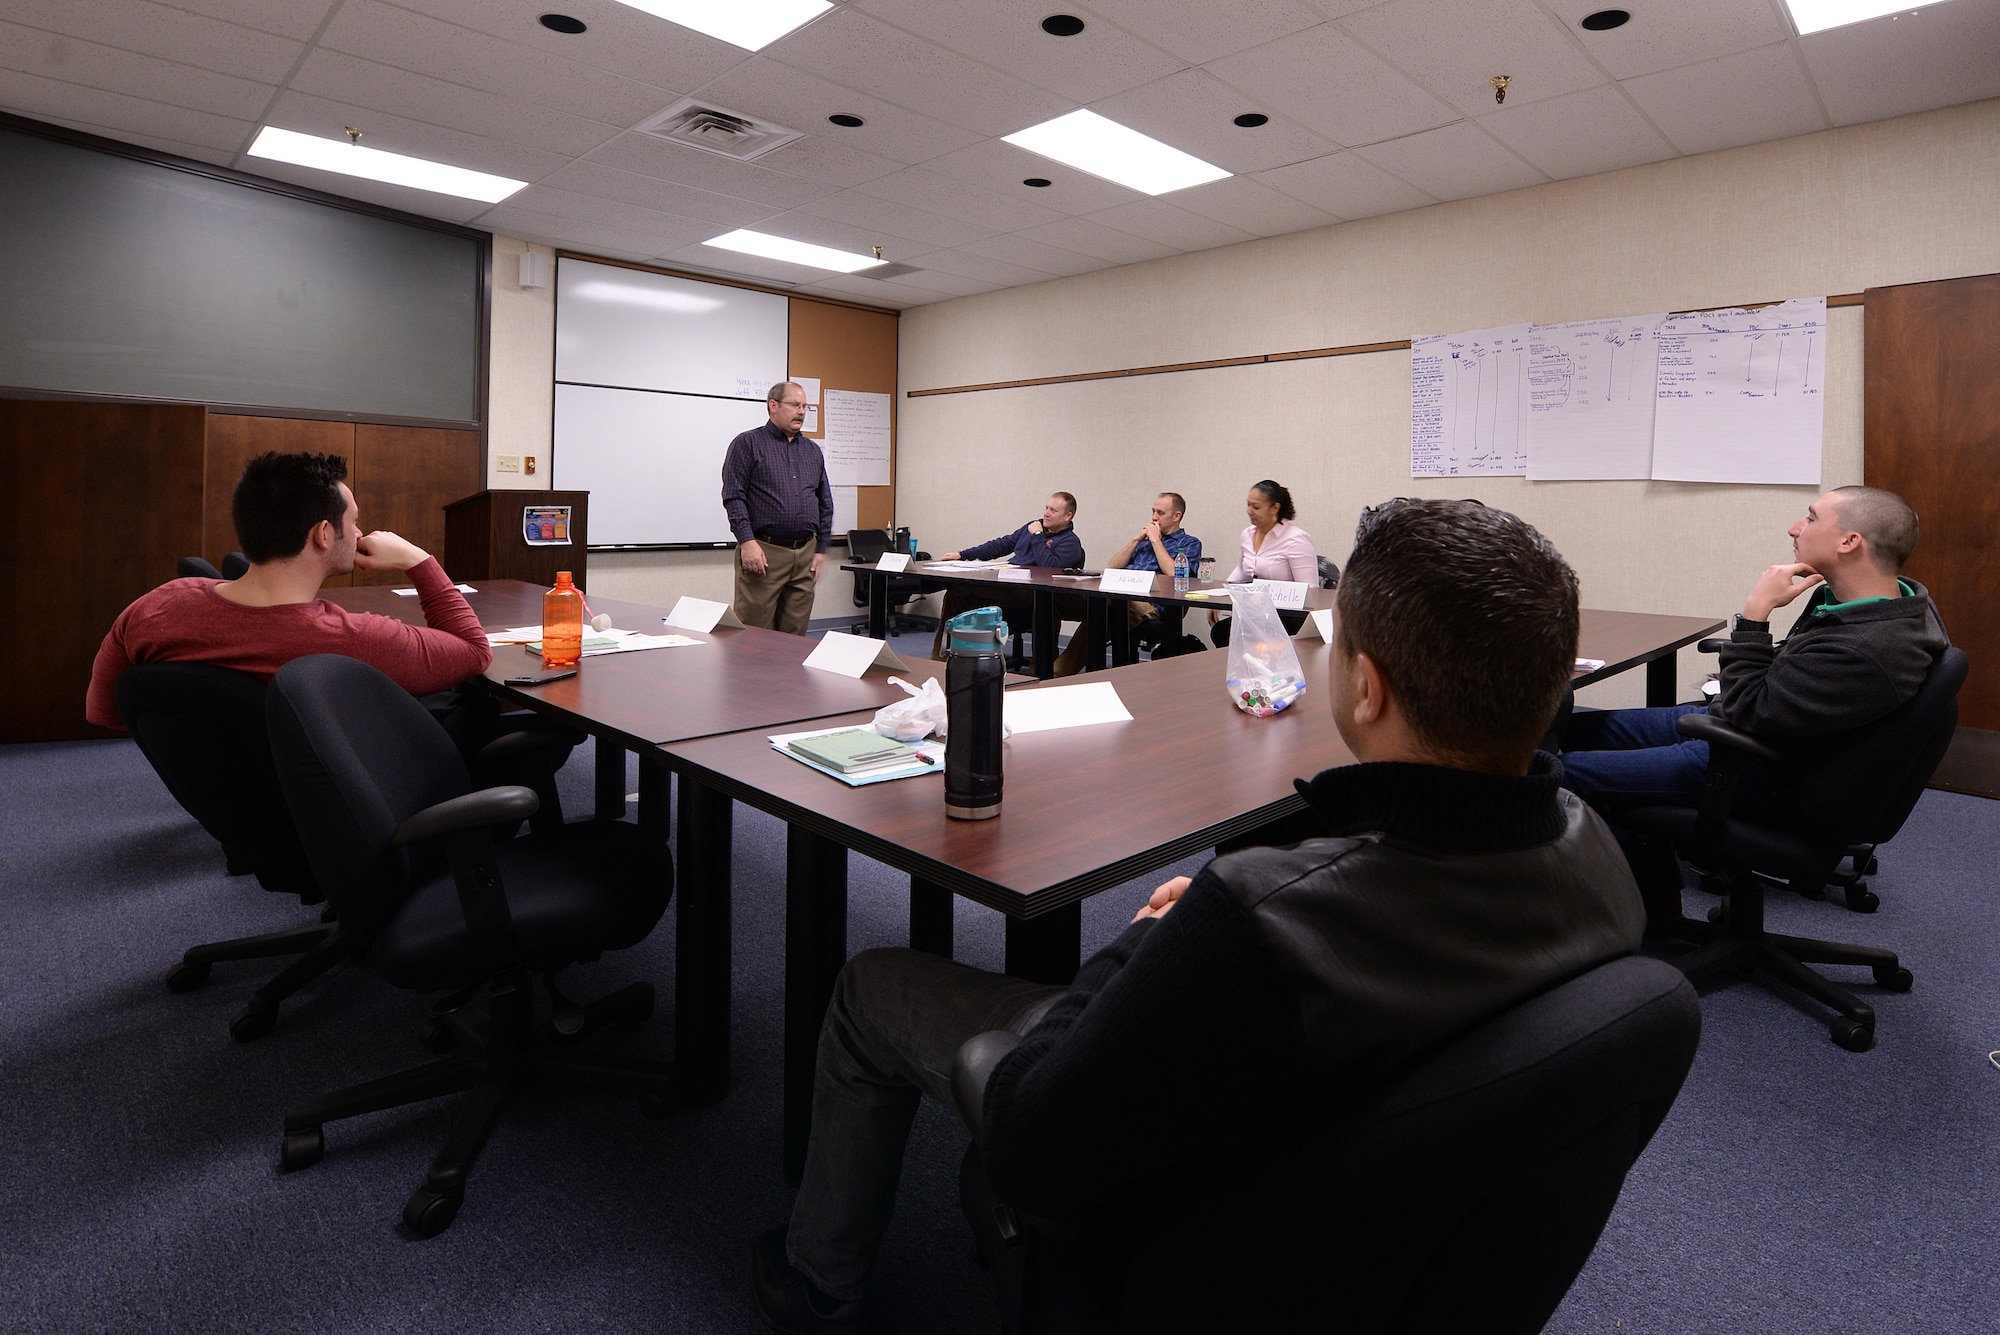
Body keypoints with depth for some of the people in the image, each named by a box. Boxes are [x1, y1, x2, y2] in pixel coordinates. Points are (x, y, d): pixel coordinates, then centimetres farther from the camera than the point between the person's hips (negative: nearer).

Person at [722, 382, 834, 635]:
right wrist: (747, 542, -16)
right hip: (762, 553, -5)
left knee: (795, 635, 7)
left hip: (805, 555, 5)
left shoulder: (813, 450, 17)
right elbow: (733, 497, -7)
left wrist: (821, 549, 11)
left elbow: (825, 503, 18)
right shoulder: (748, 444, 1)